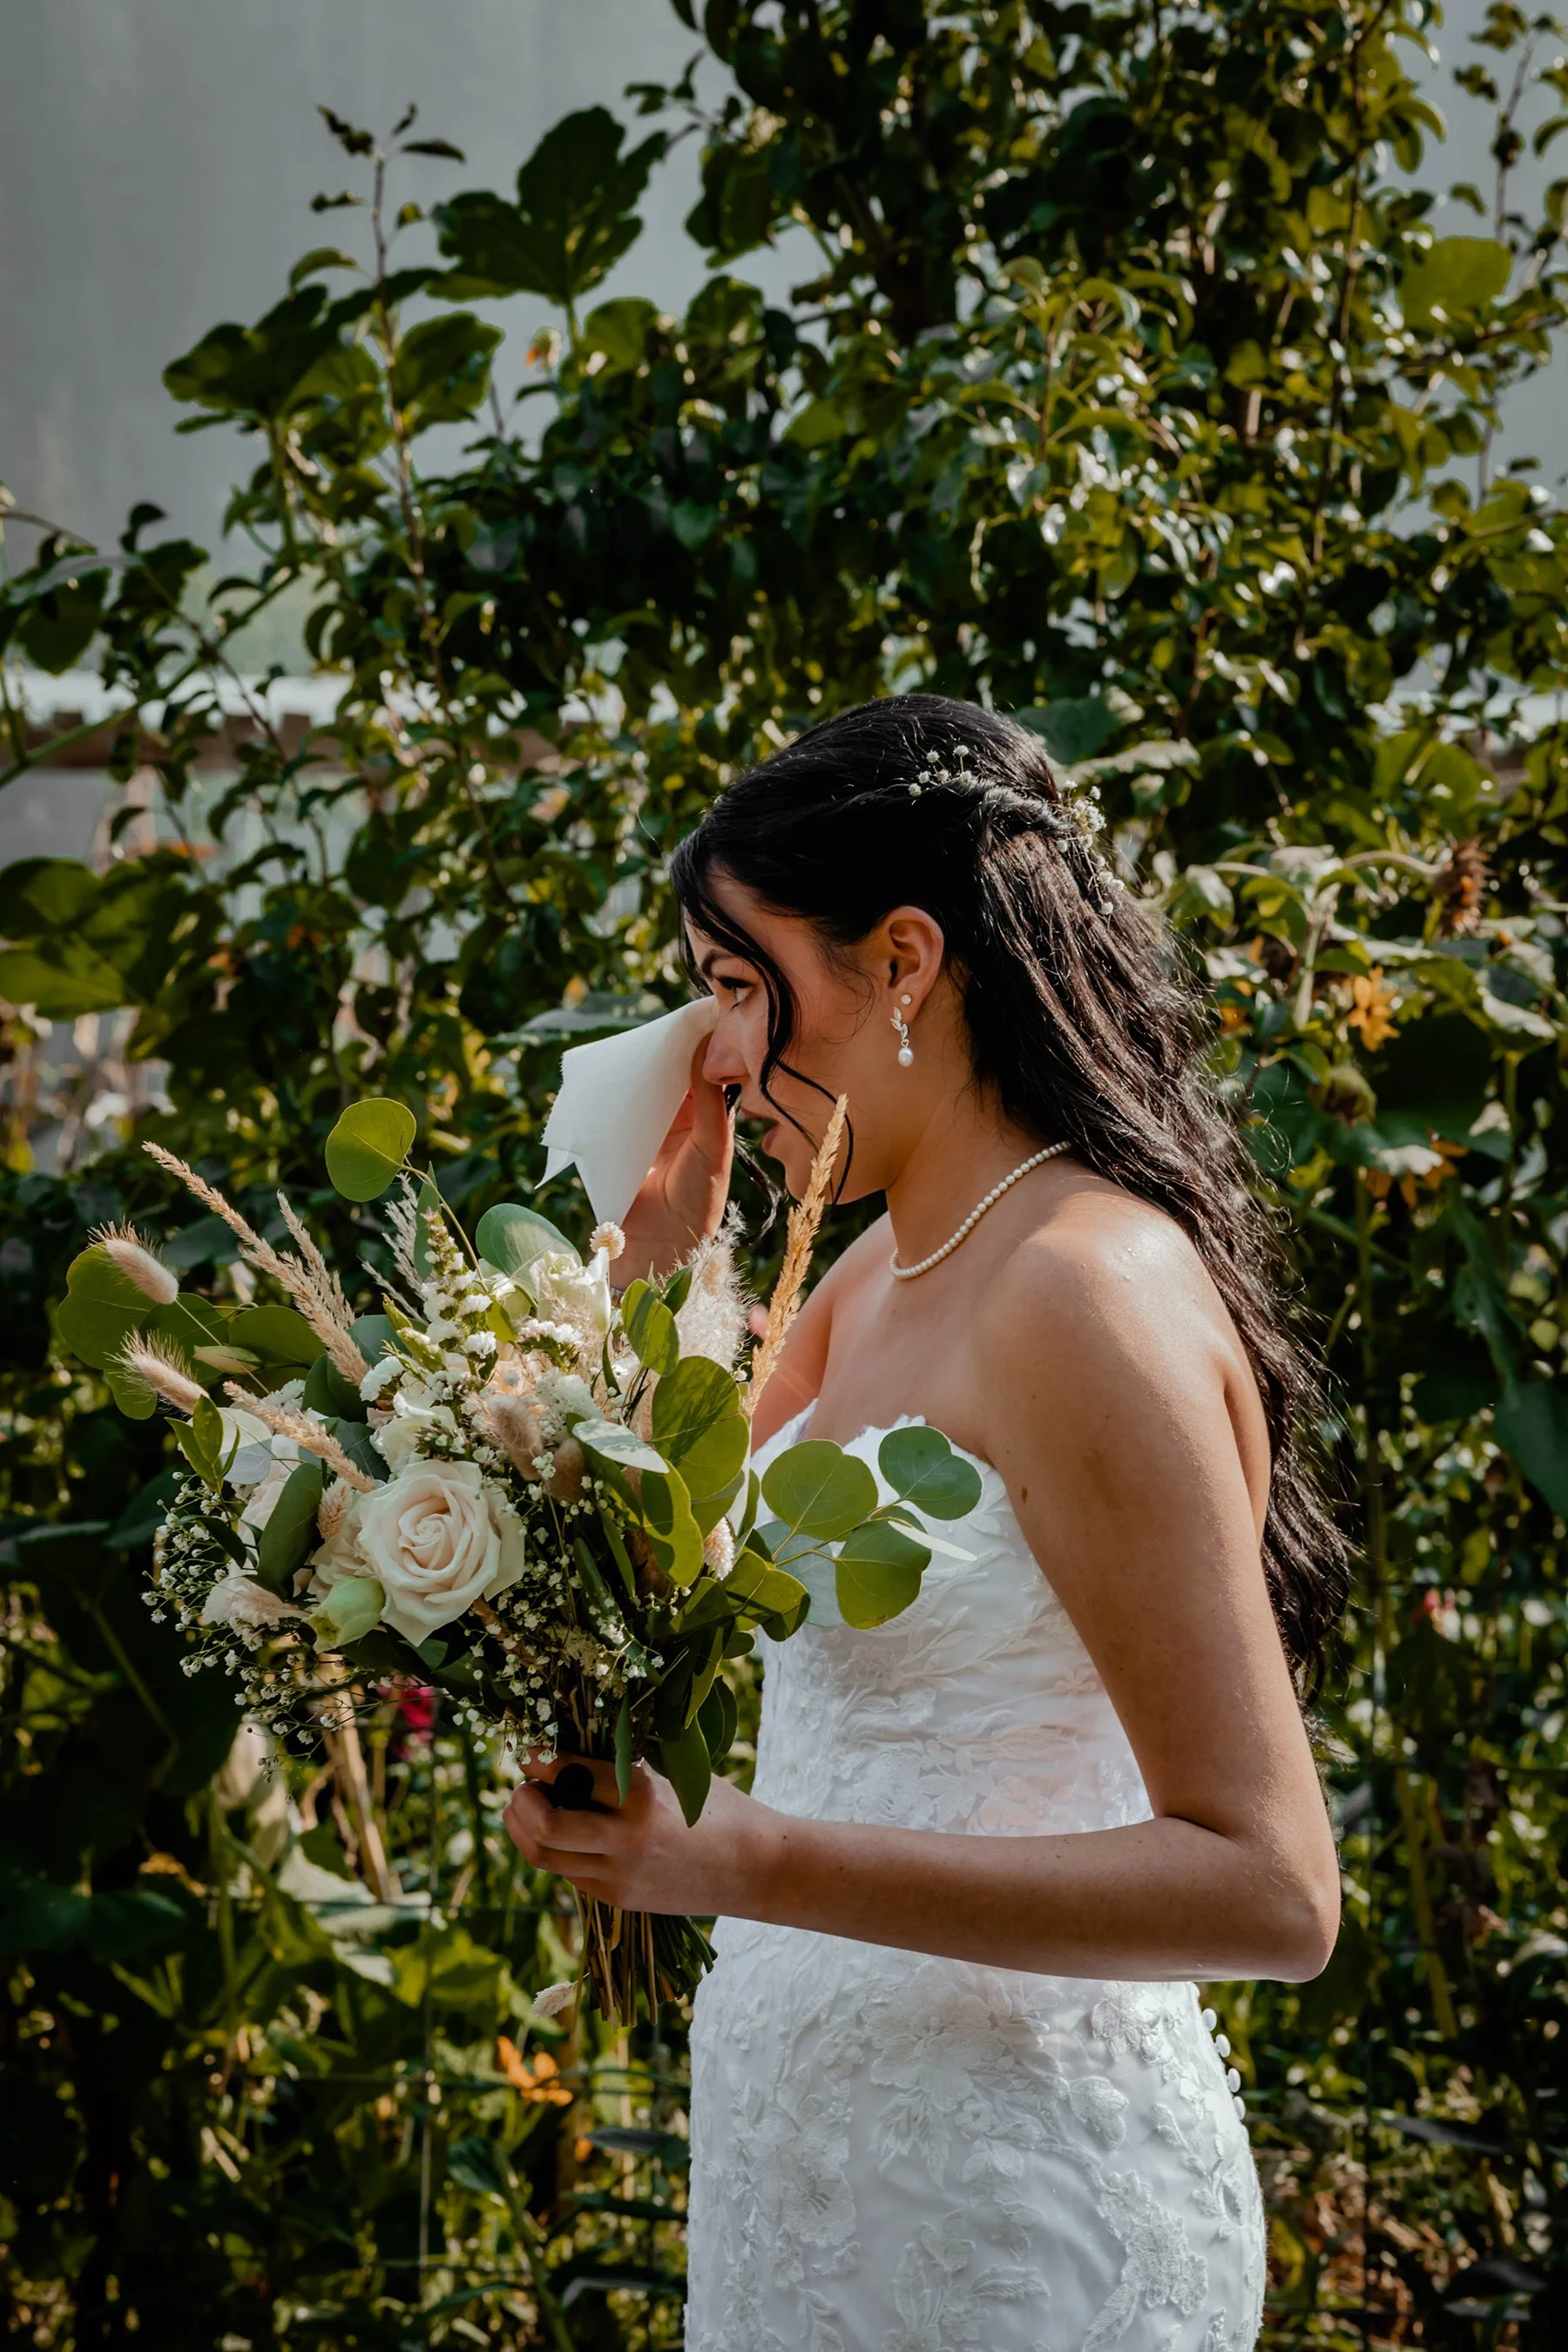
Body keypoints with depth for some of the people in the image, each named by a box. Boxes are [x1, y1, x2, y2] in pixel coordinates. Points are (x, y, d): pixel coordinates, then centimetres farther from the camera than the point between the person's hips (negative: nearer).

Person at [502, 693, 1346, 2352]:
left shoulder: (1086, 1292, -19)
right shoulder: (879, 1276, 8)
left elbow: (1269, 1889, -23)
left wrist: (754, 1866, -29)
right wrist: (661, 1254, 8)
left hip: (1011, 2212, -8)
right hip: (810, 2153, 8)